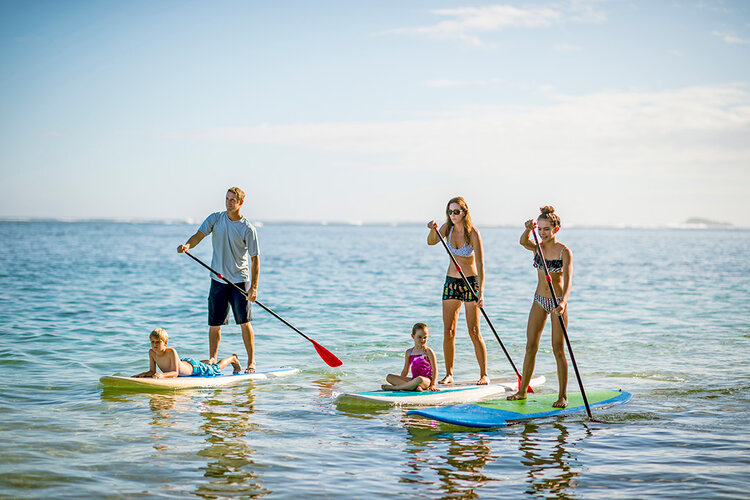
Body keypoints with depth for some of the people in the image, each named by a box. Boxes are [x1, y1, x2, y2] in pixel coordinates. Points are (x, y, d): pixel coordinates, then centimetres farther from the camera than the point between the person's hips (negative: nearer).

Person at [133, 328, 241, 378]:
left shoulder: (171, 352, -42)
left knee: (216, 369, 21)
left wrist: (162, 375, -64)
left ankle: (233, 358, 48)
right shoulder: (151, 353, -26)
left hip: (193, 367, -5)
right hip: (182, 362, 5)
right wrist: (143, 374, -42)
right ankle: (209, 361, 66)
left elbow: (175, 373, -46)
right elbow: (152, 371, -20)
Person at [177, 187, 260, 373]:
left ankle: (251, 361, 7)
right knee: (214, 323, 5)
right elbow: (199, 235, -10)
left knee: (244, 322, -3)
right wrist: (188, 245, -33)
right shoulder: (215, 219, 2)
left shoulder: (248, 229, -8)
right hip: (218, 279, 3)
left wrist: (254, 286, -14)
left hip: (240, 280, -3)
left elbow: (255, 259, -7)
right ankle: (212, 359, 17)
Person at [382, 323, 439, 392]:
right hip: (414, 380, 5)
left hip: (426, 380, -5)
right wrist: (399, 380, 8)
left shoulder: (428, 351, 0)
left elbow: (434, 369, -2)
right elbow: (405, 370, 19)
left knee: (419, 379, -42)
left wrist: (433, 385, -12)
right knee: (389, 377, -9)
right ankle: (414, 387, -29)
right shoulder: (408, 352, 13)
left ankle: (394, 387, -26)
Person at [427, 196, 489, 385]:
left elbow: (480, 265, -20)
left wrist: (480, 292, -29)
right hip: (451, 282, 5)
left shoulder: (473, 233, -16)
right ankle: (448, 374, 9)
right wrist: (433, 230, -17)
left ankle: (484, 375, 2)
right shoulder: (448, 228, 0)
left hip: (471, 281, -5)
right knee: (448, 331, 2)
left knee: (473, 331, -6)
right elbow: (431, 242, 5)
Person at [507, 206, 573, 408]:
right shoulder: (538, 247, 3)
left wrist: (563, 302, -40)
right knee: (530, 346, 8)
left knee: (558, 349, -3)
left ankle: (562, 395, 4)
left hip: (557, 301, -5)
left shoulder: (564, 252, -12)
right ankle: (522, 390, 18)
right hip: (539, 300, 5)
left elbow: (568, 280, -24)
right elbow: (523, 242, -20)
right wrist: (528, 230, -41)